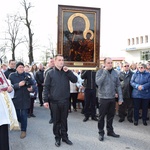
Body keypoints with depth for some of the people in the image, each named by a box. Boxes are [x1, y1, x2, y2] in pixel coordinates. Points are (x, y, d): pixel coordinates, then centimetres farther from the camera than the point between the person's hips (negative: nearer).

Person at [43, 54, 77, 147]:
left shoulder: (67, 72, 5)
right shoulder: (50, 73, -2)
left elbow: (75, 80, -6)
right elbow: (46, 87, -3)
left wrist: (68, 71, -16)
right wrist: (45, 100, -9)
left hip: (65, 101, 2)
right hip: (55, 101, -2)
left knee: (64, 120, 12)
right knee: (56, 120, 9)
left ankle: (64, 136, 26)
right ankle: (57, 138, 22)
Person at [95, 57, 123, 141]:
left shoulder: (115, 72, 5)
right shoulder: (100, 72, -7)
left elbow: (118, 86, 7)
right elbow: (98, 82, -24)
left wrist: (120, 98, 3)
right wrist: (105, 71, -23)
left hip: (112, 98, 4)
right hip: (103, 98, -4)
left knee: (111, 115, 14)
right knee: (102, 116, 4)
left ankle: (110, 131, 30)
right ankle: (101, 133, 17)